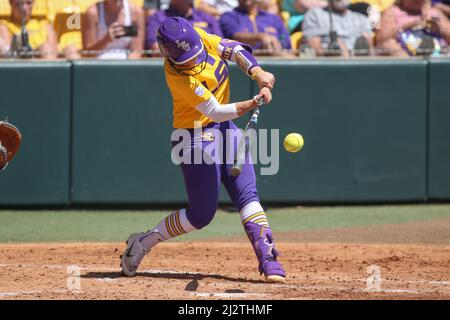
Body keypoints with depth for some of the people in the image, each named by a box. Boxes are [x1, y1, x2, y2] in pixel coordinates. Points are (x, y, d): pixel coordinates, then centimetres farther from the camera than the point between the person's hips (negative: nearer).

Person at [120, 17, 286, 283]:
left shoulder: (197, 36, -10)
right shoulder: (179, 78, -28)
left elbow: (233, 49, -2)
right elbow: (217, 111, -27)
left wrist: (257, 72, -19)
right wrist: (255, 103, -36)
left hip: (225, 130, 7)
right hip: (197, 138, -7)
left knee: (248, 196, -4)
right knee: (202, 214, -4)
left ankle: (268, 260, -8)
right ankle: (145, 242, 13)